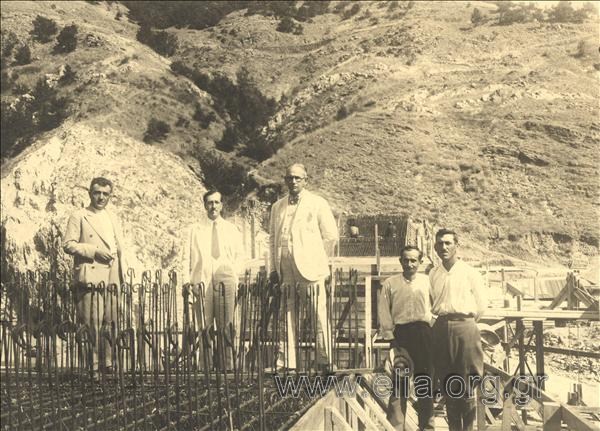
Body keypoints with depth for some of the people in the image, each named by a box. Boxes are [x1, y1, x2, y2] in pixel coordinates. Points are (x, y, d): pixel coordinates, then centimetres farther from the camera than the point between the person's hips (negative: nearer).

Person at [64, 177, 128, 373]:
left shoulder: (113, 218, 20)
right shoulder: (78, 217, 3)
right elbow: (69, 245, -4)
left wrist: (124, 275, 13)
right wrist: (94, 251, -12)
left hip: (111, 278, 5)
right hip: (89, 277, -5)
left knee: (109, 324, 4)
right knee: (91, 324, -9)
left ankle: (106, 364, 11)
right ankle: (91, 366, -4)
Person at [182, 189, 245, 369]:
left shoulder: (232, 229, 16)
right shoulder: (194, 230, 14)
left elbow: (240, 255, 18)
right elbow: (187, 257, 10)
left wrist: (233, 273, 2)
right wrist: (187, 281, -2)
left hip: (226, 281, 0)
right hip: (201, 281, 0)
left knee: (227, 326, -7)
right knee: (205, 327, -2)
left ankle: (229, 366, -5)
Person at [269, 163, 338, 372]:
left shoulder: (318, 204, 4)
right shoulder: (277, 207, 16)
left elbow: (331, 236, 4)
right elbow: (273, 238, 19)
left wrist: (316, 260, 4)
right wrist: (274, 267, 11)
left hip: (309, 268, -4)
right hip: (285, 271, 4)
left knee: (319, 315, -5)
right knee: (288, 316, 5)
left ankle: (325, 360, -1)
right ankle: (287, 360, 9)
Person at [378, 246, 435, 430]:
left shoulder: (427, 281, 8)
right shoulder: (390, 283, 5)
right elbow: (384, 312, 3)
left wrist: (433, 331, 1)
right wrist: (390, 337, -3)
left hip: (424, 333, 2)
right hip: (401, 333, -2)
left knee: (425, 379, 8)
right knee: (400, 381, -7)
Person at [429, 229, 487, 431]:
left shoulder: (470, 273, 0)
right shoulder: (433, 274, 10)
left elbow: (481, 306, 5)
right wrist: (442, 320, 13)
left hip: (464, 326, -4)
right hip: (441, 329, 4)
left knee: (467, 384, -4)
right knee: (447, 384, 6)